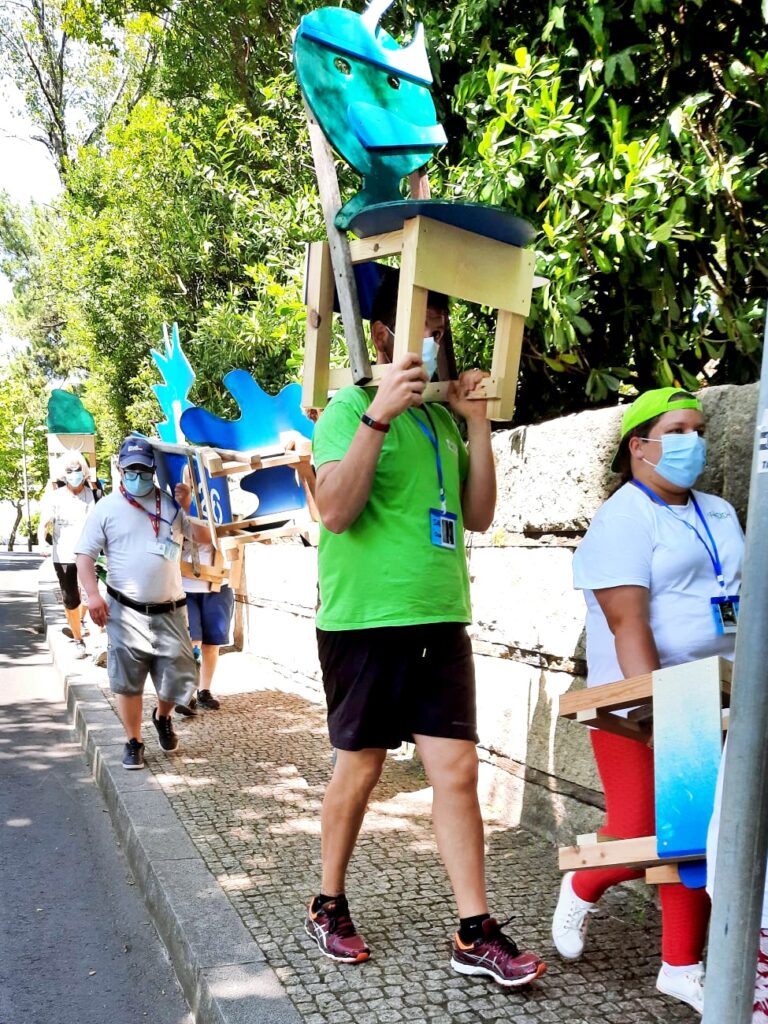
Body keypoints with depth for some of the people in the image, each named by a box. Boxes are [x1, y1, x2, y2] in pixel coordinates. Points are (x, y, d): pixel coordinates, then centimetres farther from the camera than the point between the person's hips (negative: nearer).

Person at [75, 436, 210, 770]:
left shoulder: (172, 503, 5)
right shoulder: (106, 508, 1)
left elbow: (204, 536, 4)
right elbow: (85, 554, 1)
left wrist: (190, 506, -10)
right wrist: (92, 594, -11)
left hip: (170, 611, 2)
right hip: (126, 611, -1)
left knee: (178, 678, 4)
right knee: (128, 680, 3)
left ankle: (162, 717, 36)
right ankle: (133, 742, 20)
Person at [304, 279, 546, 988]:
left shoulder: (442, 419, 13)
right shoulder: (351, 407, -5)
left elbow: (479, 516, 10)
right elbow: (334, 510, -18)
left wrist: (478, 423, 1)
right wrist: (377, 413, -25)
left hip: (439, 618, 5)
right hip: (366, 618, -5)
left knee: (458, 770, 3)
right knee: (360, 768, 8)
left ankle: (476, 936, 11)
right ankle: (329, 908, 28)